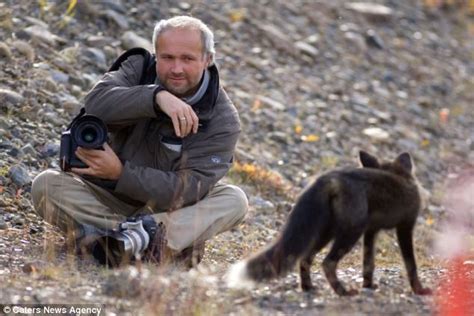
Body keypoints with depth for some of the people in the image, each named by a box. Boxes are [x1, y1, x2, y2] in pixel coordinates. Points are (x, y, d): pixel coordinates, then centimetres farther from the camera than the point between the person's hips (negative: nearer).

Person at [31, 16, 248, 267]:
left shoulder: (223, 120, -12)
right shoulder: (139, 69, -5)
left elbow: (188, 190, -22)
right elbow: (96, 103, -26)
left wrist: (120, 172, -32)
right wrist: (157, 97, -40)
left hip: (167, 210, -1)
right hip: (108, 202, 1)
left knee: (234, 199, -24)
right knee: (46, 184, -24)